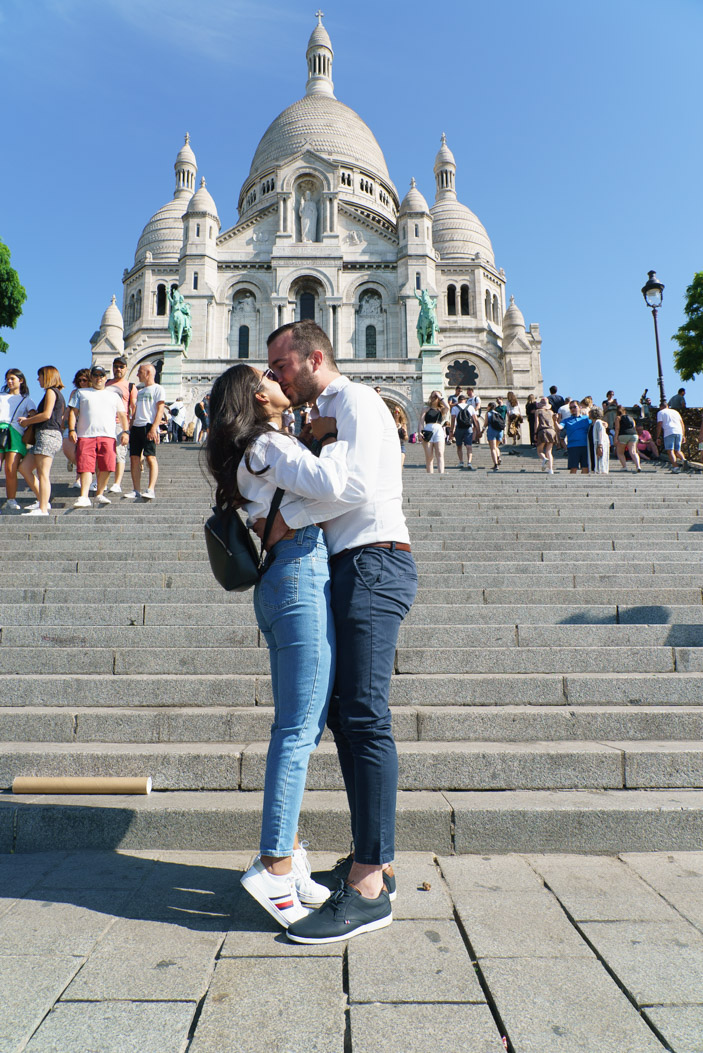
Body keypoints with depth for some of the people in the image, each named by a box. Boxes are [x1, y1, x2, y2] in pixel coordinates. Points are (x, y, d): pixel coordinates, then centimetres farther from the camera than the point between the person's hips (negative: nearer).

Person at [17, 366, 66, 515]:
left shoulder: (51, 391, -1)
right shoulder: (58, 394, 25)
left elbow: (47, 414, -14)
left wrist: (27, 421, -1)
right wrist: (29, 420, 21)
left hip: (48, 434, -10)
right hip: (45, 436, 10)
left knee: (43, 473, -13)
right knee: (24, 467, 8)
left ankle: (43, 509, -15)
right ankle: (42, 501, 7)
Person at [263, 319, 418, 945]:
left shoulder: (354, 401, -2)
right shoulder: (323, 418, 27)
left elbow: (356, 485, -19)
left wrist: (287, 517, -11)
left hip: (372, 565, -10)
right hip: (351, 571, 10)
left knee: (364, 718, -12)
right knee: (344, 716, 10)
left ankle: (369, 887, -6)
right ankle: (371, 862, 20)